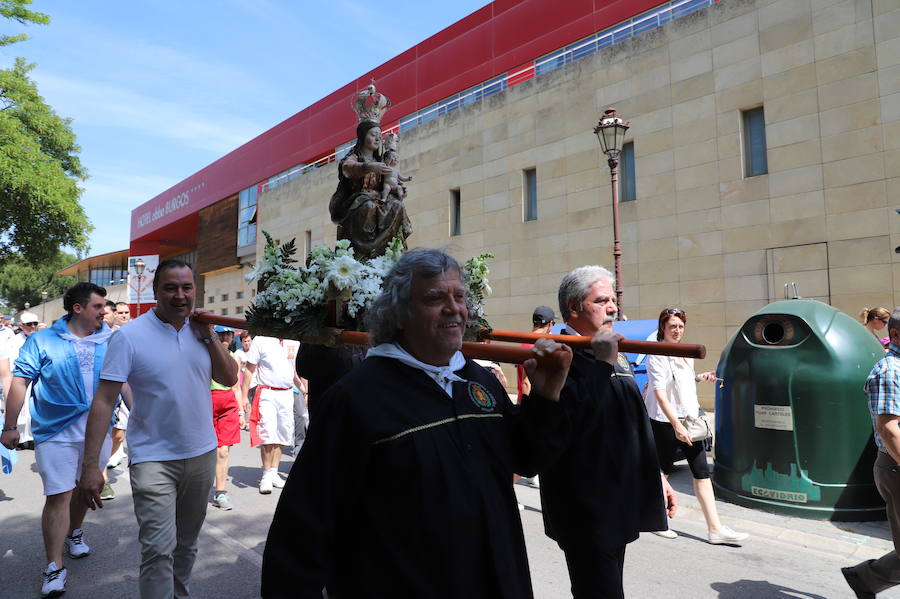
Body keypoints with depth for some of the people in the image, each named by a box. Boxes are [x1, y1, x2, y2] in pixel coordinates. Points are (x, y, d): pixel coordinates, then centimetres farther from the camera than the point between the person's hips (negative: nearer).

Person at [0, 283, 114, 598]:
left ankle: (74, 533, 44)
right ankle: (54, 567, 8)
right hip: (56, 431, -3)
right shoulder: (42, 341, -1)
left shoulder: (112, 341, 4)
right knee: (57, 495, -3)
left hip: (99, 430, 3)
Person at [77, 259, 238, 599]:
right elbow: (104, 400, -14)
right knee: (159, 550, -8)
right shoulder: (130, 335, -12)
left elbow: (230, 379, 2)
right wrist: (91, 466, -18)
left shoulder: (200, 329, 2)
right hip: (154, 459, -4)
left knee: (187, 544, 20)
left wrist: (209, 336, -10)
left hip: (201, 455, 5)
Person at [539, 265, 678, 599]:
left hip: (619, 504, 9)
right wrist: (604, 364, -27)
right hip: (588, 509, -9)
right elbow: (572, 421, -34)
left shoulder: (612, 355, 12)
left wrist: (656, 477, 20)